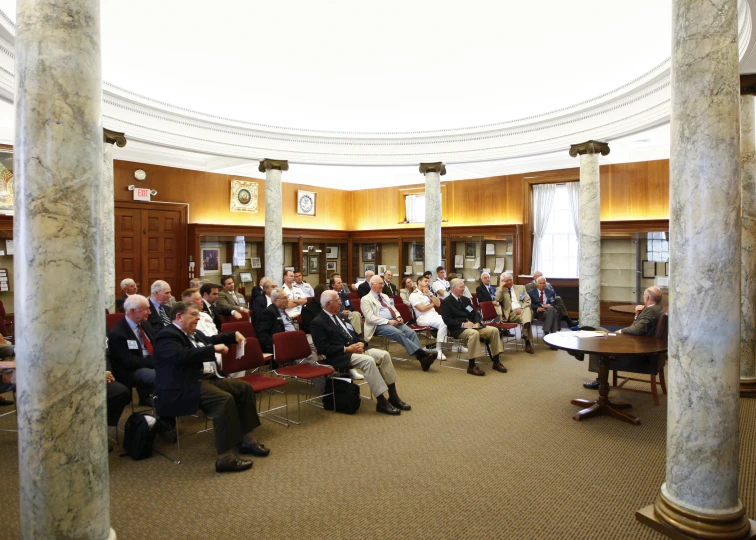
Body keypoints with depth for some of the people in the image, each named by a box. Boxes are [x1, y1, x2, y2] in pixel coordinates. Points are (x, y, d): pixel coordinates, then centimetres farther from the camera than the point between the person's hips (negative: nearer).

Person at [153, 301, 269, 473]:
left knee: (244, 388, 1)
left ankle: (246, 439, 6)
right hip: (184, 388, -10)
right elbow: (182, 356, -28)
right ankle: (226, 457, -28)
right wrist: (213, 349, -23)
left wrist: (233, 336, 24)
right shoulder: (167, 336, -11)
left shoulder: (195, 333, 18)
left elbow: (209, 340, 38)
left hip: (209, 378, 10)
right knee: (225, 399, -31)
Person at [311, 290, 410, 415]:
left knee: (384, 355, -12)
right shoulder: (318, 322, -7)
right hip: (339, 356, -8)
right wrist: (346, 349, -19)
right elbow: (322, 348, -16)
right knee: (368, 361, -32)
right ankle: (381, 402, -24)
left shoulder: (341, 316, 18)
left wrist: (361, 343, -1)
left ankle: (393, 396, -5)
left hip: (355, 348, 8)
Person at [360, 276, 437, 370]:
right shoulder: (366, 299, 1)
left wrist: (398, 317, 0)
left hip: (394, 321, 7)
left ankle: (423, 359, -33)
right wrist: (388, 321, -19)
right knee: (399, 334, -33)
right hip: (379, 325, -6)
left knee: (411, 332, -21)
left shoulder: (385, 296, 24)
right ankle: (422, 353, -37)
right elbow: (370, 318, -10)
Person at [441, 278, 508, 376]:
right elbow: (447, 320, -12)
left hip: (472, 325, 7)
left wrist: (477, 322, -2)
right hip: (457, 329, -7)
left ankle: (496, 362, -4)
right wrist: (463, 324, -21)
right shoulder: (446, 302, -1)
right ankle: (471, 366, -31)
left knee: (494, 330, -12)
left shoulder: (466, 299, 22)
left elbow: (475, 314, 21)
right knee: (474, 333, -38)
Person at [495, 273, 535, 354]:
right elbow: (497, 300, -5)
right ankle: (527, 342, -40)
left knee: (527, 310, -37)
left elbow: (528, 301, 12)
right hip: (511, 313, -2)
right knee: (523, 317, -36)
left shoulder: (521, 287, 22)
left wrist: (521, 308, -8)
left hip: (522, 309, 2)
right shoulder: (501, 290, 17)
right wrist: (501, 287, -2)